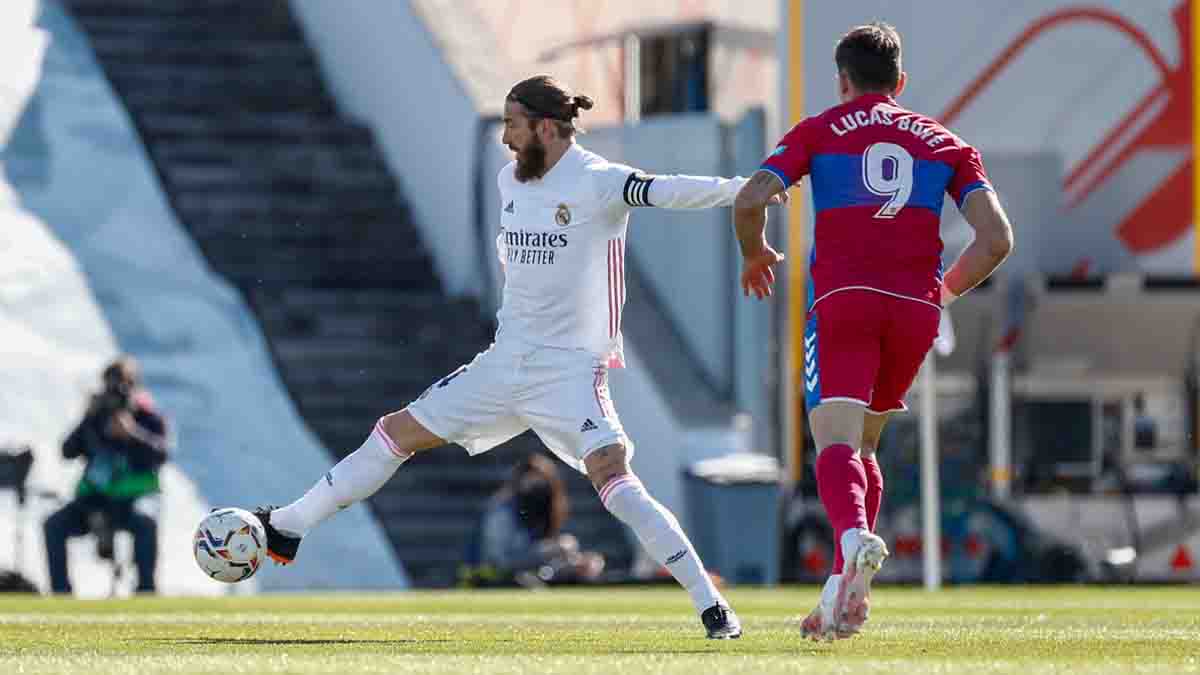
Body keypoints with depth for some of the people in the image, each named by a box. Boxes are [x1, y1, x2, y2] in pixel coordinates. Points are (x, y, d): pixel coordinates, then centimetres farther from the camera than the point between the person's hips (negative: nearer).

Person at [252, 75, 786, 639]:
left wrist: (744, 188, -45)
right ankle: (287, 530, 23)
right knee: (398, 432, 10)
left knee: (610, 471, -26)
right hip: (506, 359, 7)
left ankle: (710, 604, -22)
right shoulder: (510, 180, 8)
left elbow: (669, 191, -31)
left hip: (570, 370, -7)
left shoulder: (596, 182, -15)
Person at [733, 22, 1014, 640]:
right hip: (916, 307, 3)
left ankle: (854, 538, -45)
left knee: (837, 443, -13)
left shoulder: (818, 132, 14)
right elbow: (996, 238, 7)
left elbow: (750, 201, -1)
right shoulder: (945, 143, 20)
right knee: (863, 445, 18)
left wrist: (754, 257, 19)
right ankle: (842, 595, 8)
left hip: (842, 297, -3)